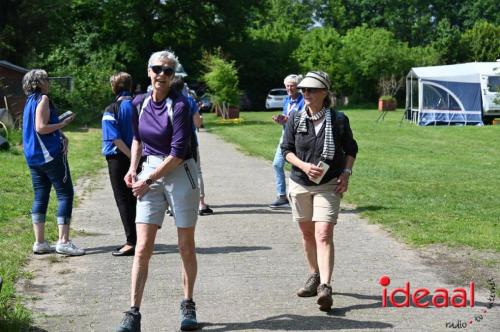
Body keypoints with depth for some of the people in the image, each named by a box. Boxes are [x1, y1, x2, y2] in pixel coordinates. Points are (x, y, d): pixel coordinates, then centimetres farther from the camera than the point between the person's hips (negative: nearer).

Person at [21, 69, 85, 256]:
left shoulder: (30, 101, 17)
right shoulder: (43, 99, -10)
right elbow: (41, 128, -19)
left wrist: (61, 136, 3)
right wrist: (64, 123, -10)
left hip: (33, 157, 9)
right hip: (51, 155, -9)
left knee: (40, 197, 10)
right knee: (65, 194, -5)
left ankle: (39, 242, 10)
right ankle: (63, 241, -10)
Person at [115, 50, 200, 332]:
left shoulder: (179, 105, -12)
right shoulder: (141, 104, 5)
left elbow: (178, 152, -16)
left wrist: (149, 179, -13)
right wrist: (133, 169, 10)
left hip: (180, 174, -4)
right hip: (149, 174, 4)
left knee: (186, 246, 5)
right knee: (143, 248, -3)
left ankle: (188, 306, 20)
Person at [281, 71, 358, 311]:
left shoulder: (338, 120, -6)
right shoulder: (295, 120, -2)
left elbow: (351, 149, 7)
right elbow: (286, 150, 2)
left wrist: (346, 173, -7)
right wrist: (304, 166, -16)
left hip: (328, 185, -3)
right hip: (300, 184, 3)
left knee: (323, 235, -16)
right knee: (307, 234, 15)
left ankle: (325, 287, -21)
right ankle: (314, 276, 35)